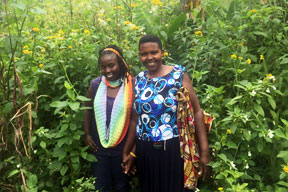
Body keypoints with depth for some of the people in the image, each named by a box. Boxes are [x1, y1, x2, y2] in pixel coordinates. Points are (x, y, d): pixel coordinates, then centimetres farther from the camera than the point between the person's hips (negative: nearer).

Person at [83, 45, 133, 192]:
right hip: (98, 147, 3)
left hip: (122, 148, -2)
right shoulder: (96, 84, -2)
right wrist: (87, 134, 7)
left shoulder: (131, 84, -12)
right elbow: (87, 108, 11)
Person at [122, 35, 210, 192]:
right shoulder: (138, 80, 6)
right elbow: (135, 119, 12)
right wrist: (127, 151, 15)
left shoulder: (178, 74, -5)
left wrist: (204, 151, -15)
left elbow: (196, 112, -9)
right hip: (145, 151, 4)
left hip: (174, 149, -3)